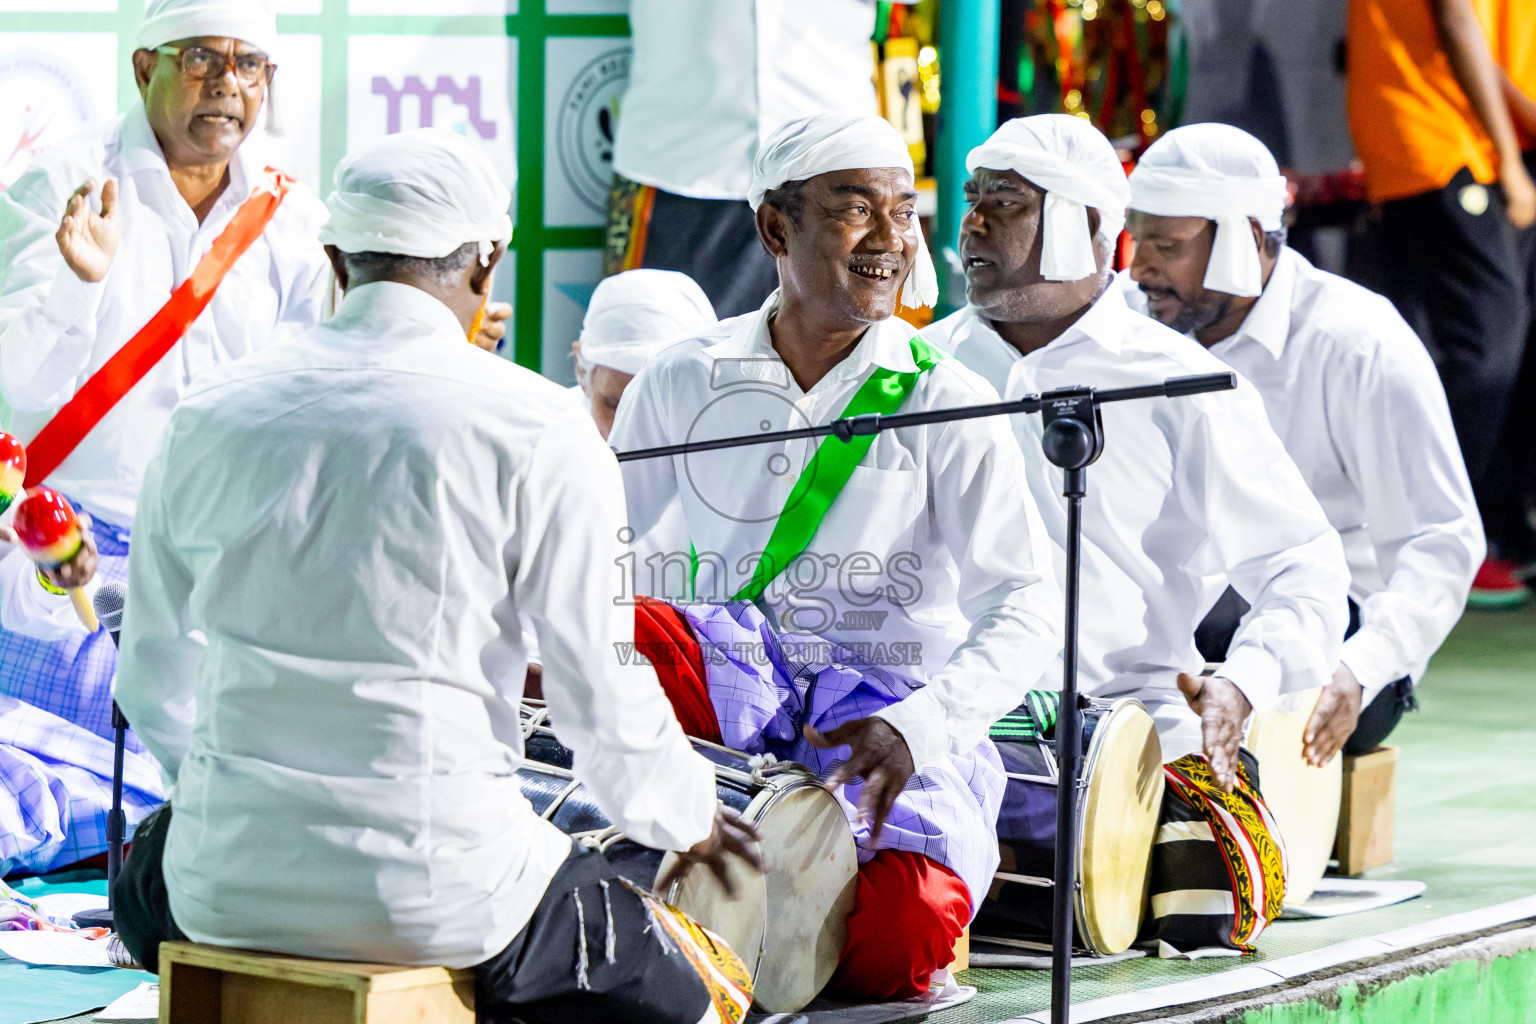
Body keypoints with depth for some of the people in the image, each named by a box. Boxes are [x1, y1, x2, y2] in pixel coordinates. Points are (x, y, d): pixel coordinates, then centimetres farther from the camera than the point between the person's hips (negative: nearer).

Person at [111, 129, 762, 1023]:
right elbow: (605, 696, -4)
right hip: (439, 897, -4)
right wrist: (684, 820, 17)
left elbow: (155, 682, 14)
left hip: (229, 888, 4)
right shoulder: (539, 431, -7)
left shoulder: (209, 416, 4)